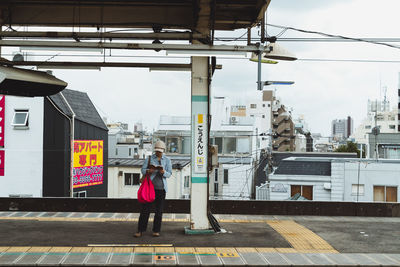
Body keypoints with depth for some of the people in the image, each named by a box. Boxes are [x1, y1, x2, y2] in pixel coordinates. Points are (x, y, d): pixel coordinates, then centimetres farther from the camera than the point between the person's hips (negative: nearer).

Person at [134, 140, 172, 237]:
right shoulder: (149, 158, 5)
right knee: (145, 208, -3)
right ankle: (140, 230, 1)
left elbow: (169, 174, 0)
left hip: (161, 187, 1)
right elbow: (143, 170, 0)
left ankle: (156, 230, 11)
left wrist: (163, 172, -22)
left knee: (159, 209, 2)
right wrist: (148, 171, -22)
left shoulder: (167, 160, 6)